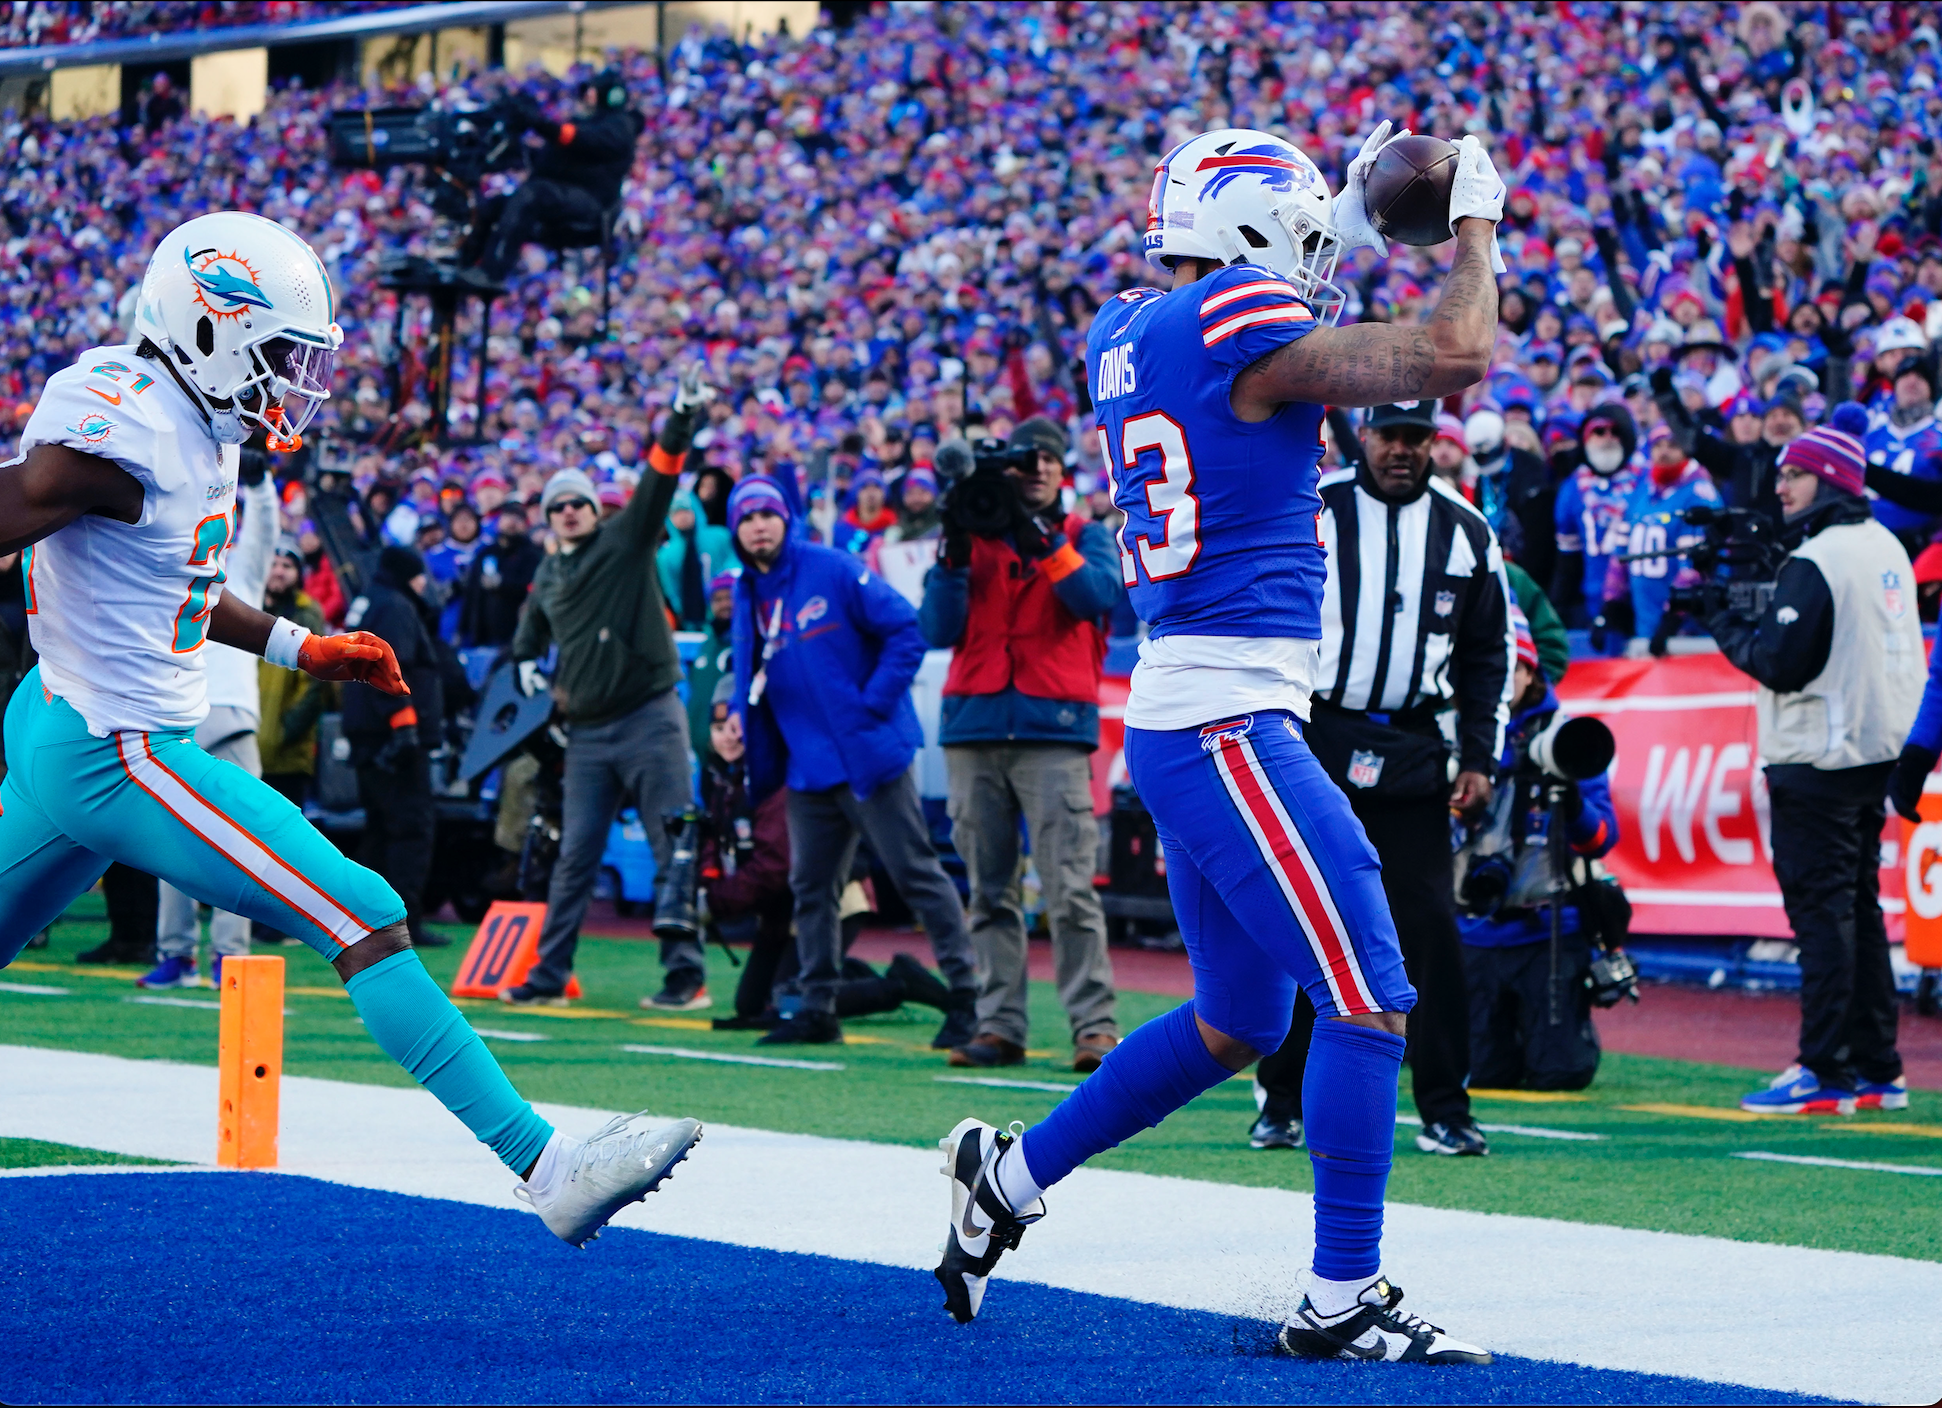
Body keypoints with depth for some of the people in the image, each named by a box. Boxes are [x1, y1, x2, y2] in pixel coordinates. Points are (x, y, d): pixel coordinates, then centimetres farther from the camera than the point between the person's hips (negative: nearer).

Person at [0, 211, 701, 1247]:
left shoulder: (197, 425, 9)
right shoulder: (126, 435, -22)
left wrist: (298, 648, 18)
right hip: (120, 755, -10)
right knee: (365, 923, -11)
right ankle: (544, 1168, -13)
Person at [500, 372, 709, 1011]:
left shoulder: (626, 540, 2)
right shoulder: (547, 576, 17)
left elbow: (659, 480, -12)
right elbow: (532, 628, 35)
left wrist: (681, 420, -25)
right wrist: (526, 662, 14)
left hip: (650, 720, -5)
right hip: (587, 731, 5)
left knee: (674, 850, -6)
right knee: (575, 856, 8)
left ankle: (687, 976, -4)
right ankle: (549, 975, 12)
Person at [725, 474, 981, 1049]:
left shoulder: (833, 570, -7)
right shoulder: (748, 596, 12)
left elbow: (905, 633, -9)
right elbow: (751, 675, 23)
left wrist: (873, 704, -15)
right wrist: (745, 724, 9)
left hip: (869, 753, -6)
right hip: (808, 769, 6)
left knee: (915, 873, -5)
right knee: (811, 888, 7)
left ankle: (967, 995, -1)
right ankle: (818, 1007, 14)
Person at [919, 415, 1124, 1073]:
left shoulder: (1087, 536, 12)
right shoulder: (974, 536, 16)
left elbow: (1098, 597, -9)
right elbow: (938, 630, 5)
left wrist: (1042, 537, -15)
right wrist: (954, 555, -7)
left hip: (1054, 728, -3)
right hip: (975, 729, 3)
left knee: (1069, 888, -12)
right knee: (989, 890, 2)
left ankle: (1095, 1025, -14)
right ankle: (1000, 1025, 4)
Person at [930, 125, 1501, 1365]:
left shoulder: (1127, 333, 13)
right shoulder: (1239, 321, -13)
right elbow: (1453, 357, -15)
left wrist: (1351, 235, 32)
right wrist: (1477, 222, 2)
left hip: (1179, 720, 10)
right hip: (1230, 718, -10)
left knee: (1238, 1020, 19)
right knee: (1368, 998, -5)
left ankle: (1012, 1174, 25)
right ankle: (1343, 1300, -1)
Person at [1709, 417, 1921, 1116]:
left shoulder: (1815, 561, -16)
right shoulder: (1888, 549, 12)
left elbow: (1780, 664, -20)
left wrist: (1728, 626, -3)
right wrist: (1752, 617, 15)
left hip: (1818, 763, -9)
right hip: (1878, 753, 9)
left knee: (1820, 909, -6)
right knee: (1860, 909, 14)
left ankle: (1826, 1073, -6)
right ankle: (1878, 1070, 16)